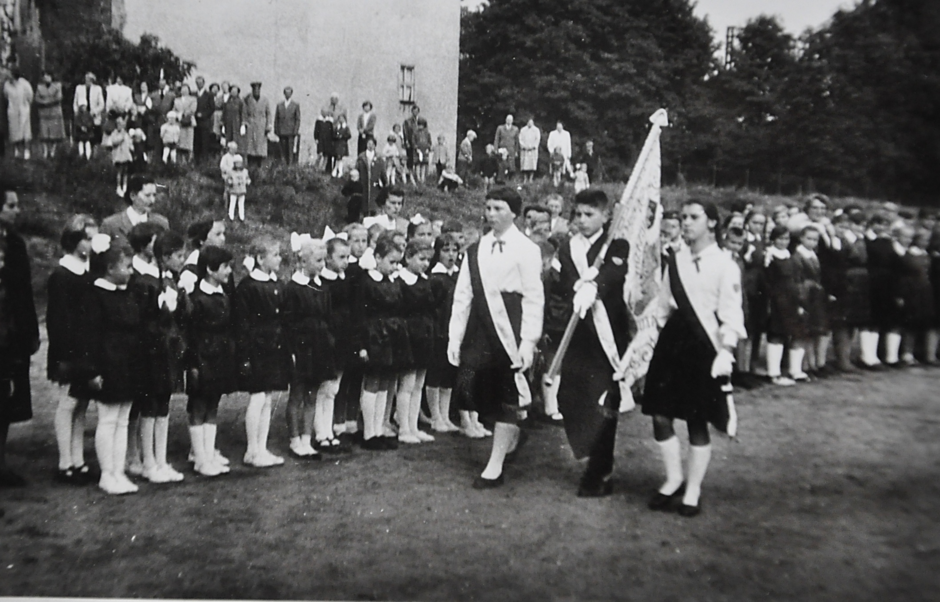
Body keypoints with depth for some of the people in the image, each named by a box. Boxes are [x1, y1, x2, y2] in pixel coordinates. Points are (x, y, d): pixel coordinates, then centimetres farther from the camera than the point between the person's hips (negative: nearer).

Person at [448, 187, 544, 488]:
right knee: (467, 392, 2)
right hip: (479, 330, 5)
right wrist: (454, 338, 5)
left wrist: (528, 342, -14)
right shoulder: (475, 251, 9)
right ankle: (512, 433, 31)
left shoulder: (526, 249, -5)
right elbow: (462, 295, 9)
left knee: (505, 398, 2)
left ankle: (494, 468, 15)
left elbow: (534, 298, -8)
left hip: (509, 331, -5)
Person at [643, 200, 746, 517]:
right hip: (672, 340, 5)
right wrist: (657, 337, 15)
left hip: (702, 343, -5)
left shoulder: (725, 264, -7)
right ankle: (673, 479, 25)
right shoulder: (676, 260, 10)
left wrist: (726, 351, -20)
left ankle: (693, 490, 20)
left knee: (697, 421, 4)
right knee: (660, 415, 4)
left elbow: (731, 312, -12)